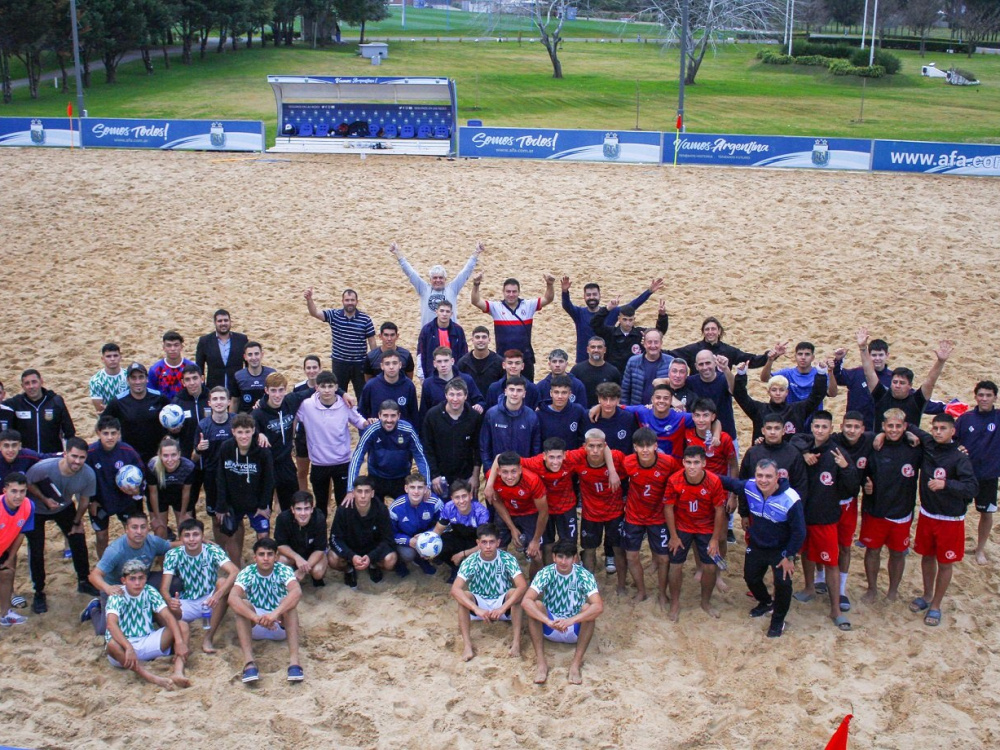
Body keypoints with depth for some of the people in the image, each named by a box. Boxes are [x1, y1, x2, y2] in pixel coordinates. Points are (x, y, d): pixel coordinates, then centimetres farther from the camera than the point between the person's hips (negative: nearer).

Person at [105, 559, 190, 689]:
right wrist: (129, 648, -45)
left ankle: (178, 673, -38)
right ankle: (155, 679, -50)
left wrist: (179, 642, -28)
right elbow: (111, 624, -31)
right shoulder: (117, 596, -13)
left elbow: (167, 617, -12)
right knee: (112, 645, -38)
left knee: (183, 626, -15)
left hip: (148, 642, 4)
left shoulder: (150, 592, -2)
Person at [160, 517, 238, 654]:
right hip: (185, 603, -1)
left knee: (223, 582, -31)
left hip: (210, 601, 1)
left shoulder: (212, 551, -14)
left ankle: (209, 638, -22)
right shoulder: (173, 555, -10)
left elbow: (235, 572, -30)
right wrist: (170, 601, -43)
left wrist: (218, 594, -47)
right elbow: (164, 589, -18)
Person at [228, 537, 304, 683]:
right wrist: (256, 618, -46)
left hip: (281, 625, -1)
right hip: (255, 627, 1)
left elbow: (297, 592, -35)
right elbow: (232, 598, -32)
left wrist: (275, 613, -49)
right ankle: (248, 661, -39)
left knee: (289, 603, -30)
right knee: (242, 604, -28)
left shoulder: (283, 570, -14)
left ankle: (294, 659, -40)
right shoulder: (247, 573, -13)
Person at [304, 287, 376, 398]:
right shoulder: (334, 315, -3)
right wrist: (309, 299, -36)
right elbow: (315, 313, -16)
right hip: (339, 363, 1)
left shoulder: (365, 320, -6)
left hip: (359, 364, -1)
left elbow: (372, 342, 0)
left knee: (362, 394, 8)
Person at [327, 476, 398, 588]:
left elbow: (388, 539, -18)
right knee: (333, 559, -31)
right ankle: (348, 570, 6)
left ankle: (374, 567, 8)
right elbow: (335, 539, -18)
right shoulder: (343, 510, -22)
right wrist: (351, 556, -36)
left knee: (390, 560, -30)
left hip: (374, 549, 0)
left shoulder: (381, 509, -22)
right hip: (349, 550, 0)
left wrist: (371, 557, -35)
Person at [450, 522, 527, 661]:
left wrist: (503, 608, -42)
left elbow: (523, 586, -31)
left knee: (515, 592, -31)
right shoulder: (470, 561, -18)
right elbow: (455, 589, -31)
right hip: (479, 604, 0)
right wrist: (477, 609, -43)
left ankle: (516, 642, -31)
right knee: (464, 595, -30)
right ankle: (467, 645, -30)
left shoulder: (507, 559, -19)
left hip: (502, 602, 0)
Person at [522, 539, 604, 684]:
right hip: (550, 628, 0)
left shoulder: (584, 575, -15)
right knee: (536, 605, -28)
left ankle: (576, 663, -26)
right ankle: (541, 662, -26)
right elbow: (525, 601, -28)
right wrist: (548, 621, -42)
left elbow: (599, 606, -30)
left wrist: (571, 620, -43)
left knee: (588, 608, -29)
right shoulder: (546, 573, -15)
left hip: (576, 630, 0)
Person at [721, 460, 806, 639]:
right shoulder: (748, 487, -19)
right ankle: (766, 602, 51)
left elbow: (799, 532, -21)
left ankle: (778, 620, 8)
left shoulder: (791, 499, -30)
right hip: (756, 546, 5)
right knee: (751, 577, 19)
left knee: (782, 583, -18)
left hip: (781, 550, -5)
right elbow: (730, 482, 4)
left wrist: (789, 556, -17)